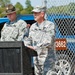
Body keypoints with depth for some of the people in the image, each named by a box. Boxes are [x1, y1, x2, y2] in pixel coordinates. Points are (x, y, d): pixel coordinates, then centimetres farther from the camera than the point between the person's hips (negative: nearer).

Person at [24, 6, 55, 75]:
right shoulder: (33, 26, 15)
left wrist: (35, 47, -25)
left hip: (47, 55, -7)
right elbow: (29, 39, 15)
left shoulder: (50, 25, -7)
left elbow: (48, 41, -18)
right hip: (36, 56, 7)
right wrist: (26, 46, -8)